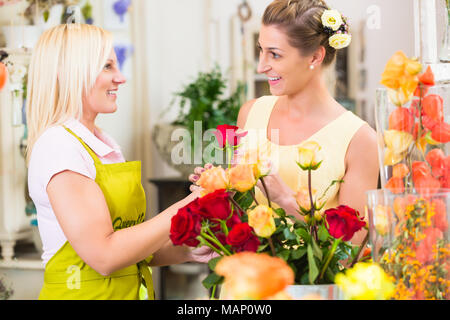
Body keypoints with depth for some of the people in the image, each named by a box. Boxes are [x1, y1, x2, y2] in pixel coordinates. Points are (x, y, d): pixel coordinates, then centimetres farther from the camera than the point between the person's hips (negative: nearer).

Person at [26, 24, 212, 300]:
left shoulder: (107, 145, 10)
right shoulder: (57, 145, -16)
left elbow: (128, 241, 10)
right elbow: (103, 256, -23)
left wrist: (188, 251, -6)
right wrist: (187, 206, -19)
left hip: (134, 289, 8)